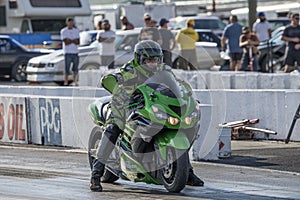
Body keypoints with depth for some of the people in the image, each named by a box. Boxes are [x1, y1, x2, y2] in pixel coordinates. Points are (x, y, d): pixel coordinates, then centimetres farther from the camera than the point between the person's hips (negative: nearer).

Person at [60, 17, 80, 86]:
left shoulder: (76, 30, 11)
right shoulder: (63, 31, -2)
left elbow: (78, 42, 2)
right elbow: (66, 42, -11)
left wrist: (70, 41, -12)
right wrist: (74, 41, -5)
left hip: (75, 52, 4)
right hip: (68, 52, -4)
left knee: (75, 69, 6)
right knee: (67, 70, -6)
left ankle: (74, 82, 14)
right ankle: (65, 83, -4)